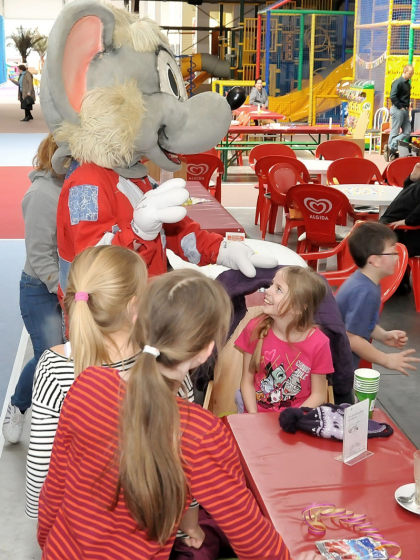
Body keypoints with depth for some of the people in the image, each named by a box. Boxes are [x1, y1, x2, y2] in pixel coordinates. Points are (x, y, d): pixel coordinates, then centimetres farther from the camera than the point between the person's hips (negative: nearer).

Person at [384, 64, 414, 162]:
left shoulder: (407, 83, 13)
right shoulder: (398, 82, -13)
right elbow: (393, 96, -22)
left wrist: (407, 106, 10)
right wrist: (400, 107, -17)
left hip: (405, 110, 9)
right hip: (398, 110, -9)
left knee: (407, 131, 6)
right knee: (395, 132, -3)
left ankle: (391, 147, 7)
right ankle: (391, 153, 3)